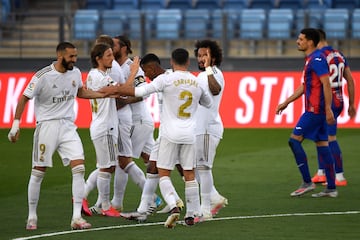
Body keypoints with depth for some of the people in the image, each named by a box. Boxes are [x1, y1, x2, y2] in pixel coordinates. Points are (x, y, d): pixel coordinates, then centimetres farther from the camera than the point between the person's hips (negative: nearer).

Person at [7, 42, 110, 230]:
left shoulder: (75, 73, 3)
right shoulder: (42, 76, -14)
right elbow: (24, 98, -6)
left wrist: (104, 94, 14)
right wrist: (16, 124, -10)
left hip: (68, 126, 4)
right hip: (47, 126, -4)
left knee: (79, 167, -10)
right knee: (38, 172, 2)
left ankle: (77, 217, -10)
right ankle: (32, 216, 17)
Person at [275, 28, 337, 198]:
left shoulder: (317, 59, -13)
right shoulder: (310, 60, 18)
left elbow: (326, 84, -21)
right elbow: (304, 87, 26)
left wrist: (328, 109, -26)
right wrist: (285, 103, 28)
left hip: (315, 109, -10)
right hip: (316, 109, 10)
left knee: (294, 140, -9)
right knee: (322, 144, 8)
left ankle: (307, 182, -7)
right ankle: (331, 188, 8)